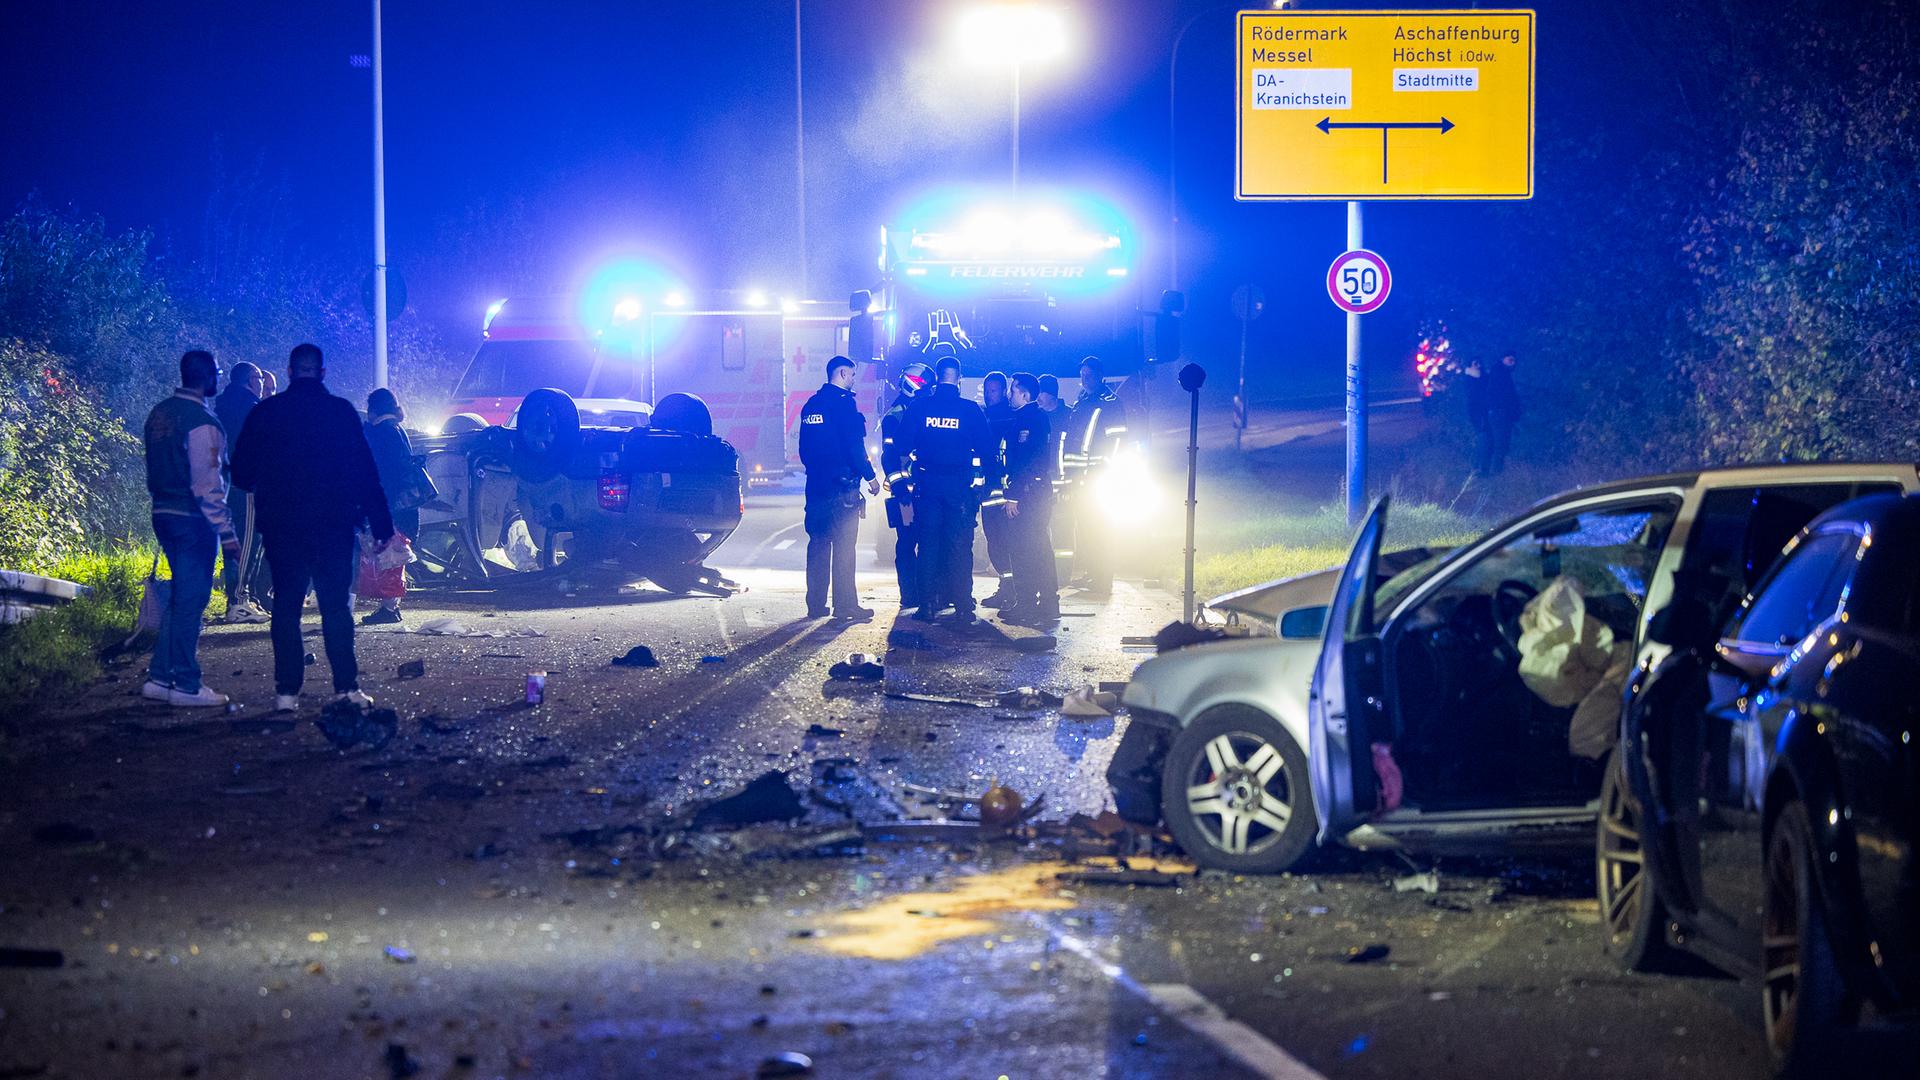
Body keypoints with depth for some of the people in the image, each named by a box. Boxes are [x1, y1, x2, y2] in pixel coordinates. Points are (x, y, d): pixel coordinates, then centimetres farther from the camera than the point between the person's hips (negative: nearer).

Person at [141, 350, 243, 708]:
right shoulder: (201, 421, -17)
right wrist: (227, 533, -18)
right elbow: (207, 484, -20)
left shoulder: (159, 413, 10)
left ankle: (159, 678, 18)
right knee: (190, 600, -2)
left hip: (164, 514, 9)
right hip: (193, 519, -9)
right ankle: (186, 685, 2)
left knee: (180, 596, 17)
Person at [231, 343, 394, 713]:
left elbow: (241, 474, 4)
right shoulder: (341, 411, -2)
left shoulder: (264, 413, 1)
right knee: (335, 606, 4)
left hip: (280, 526, 1)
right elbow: (365, 473, -4)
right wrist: (382, 527, -1)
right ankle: (346, 687, -1)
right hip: (332, 524, -1)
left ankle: (286, 690, 1)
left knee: (286, 606, 6)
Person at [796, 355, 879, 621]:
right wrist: (870, 476, -7)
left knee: (818, 544, 10)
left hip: (816, 486, 8)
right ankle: (845, 605, -7)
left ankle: (815, 604, 11)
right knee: (844, 545, -6)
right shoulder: (844, 402, -10)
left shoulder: (810, 405, 14)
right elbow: (854, 445, -15)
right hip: (842, 485, -8)